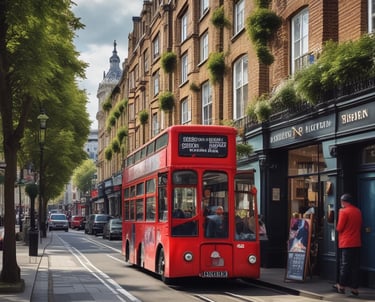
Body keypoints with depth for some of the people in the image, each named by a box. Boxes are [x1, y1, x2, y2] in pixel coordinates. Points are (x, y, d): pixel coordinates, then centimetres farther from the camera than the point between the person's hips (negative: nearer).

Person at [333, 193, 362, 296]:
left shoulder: (344, 212, -11)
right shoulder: (358, 211, 8)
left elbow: (339, 228, -10)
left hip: (346, 243, -5)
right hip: (357, 243, 5)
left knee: (345, 265, 1)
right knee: (355, 266, 5)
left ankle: (341, 286, 8)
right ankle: (355, 288, 6)